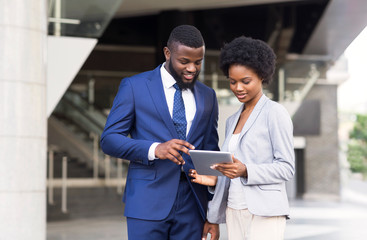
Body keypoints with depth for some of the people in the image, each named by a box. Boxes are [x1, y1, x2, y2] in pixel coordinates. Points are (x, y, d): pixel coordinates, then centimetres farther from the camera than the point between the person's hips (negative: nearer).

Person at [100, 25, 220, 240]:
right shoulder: (134, 87, 0)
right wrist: (155, 149, -22)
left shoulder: (207, 96, 12)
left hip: (192, 205, 4)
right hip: (148, 202, -3)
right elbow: (109, 139, -4)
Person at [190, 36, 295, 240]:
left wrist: (245, 171, -21)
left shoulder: (275, 113, -3)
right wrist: (215, 179, 3)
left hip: (264, 213, -7)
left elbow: (286, 167, -7)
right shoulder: (233, 121, 19)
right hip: (235, 213, 7)